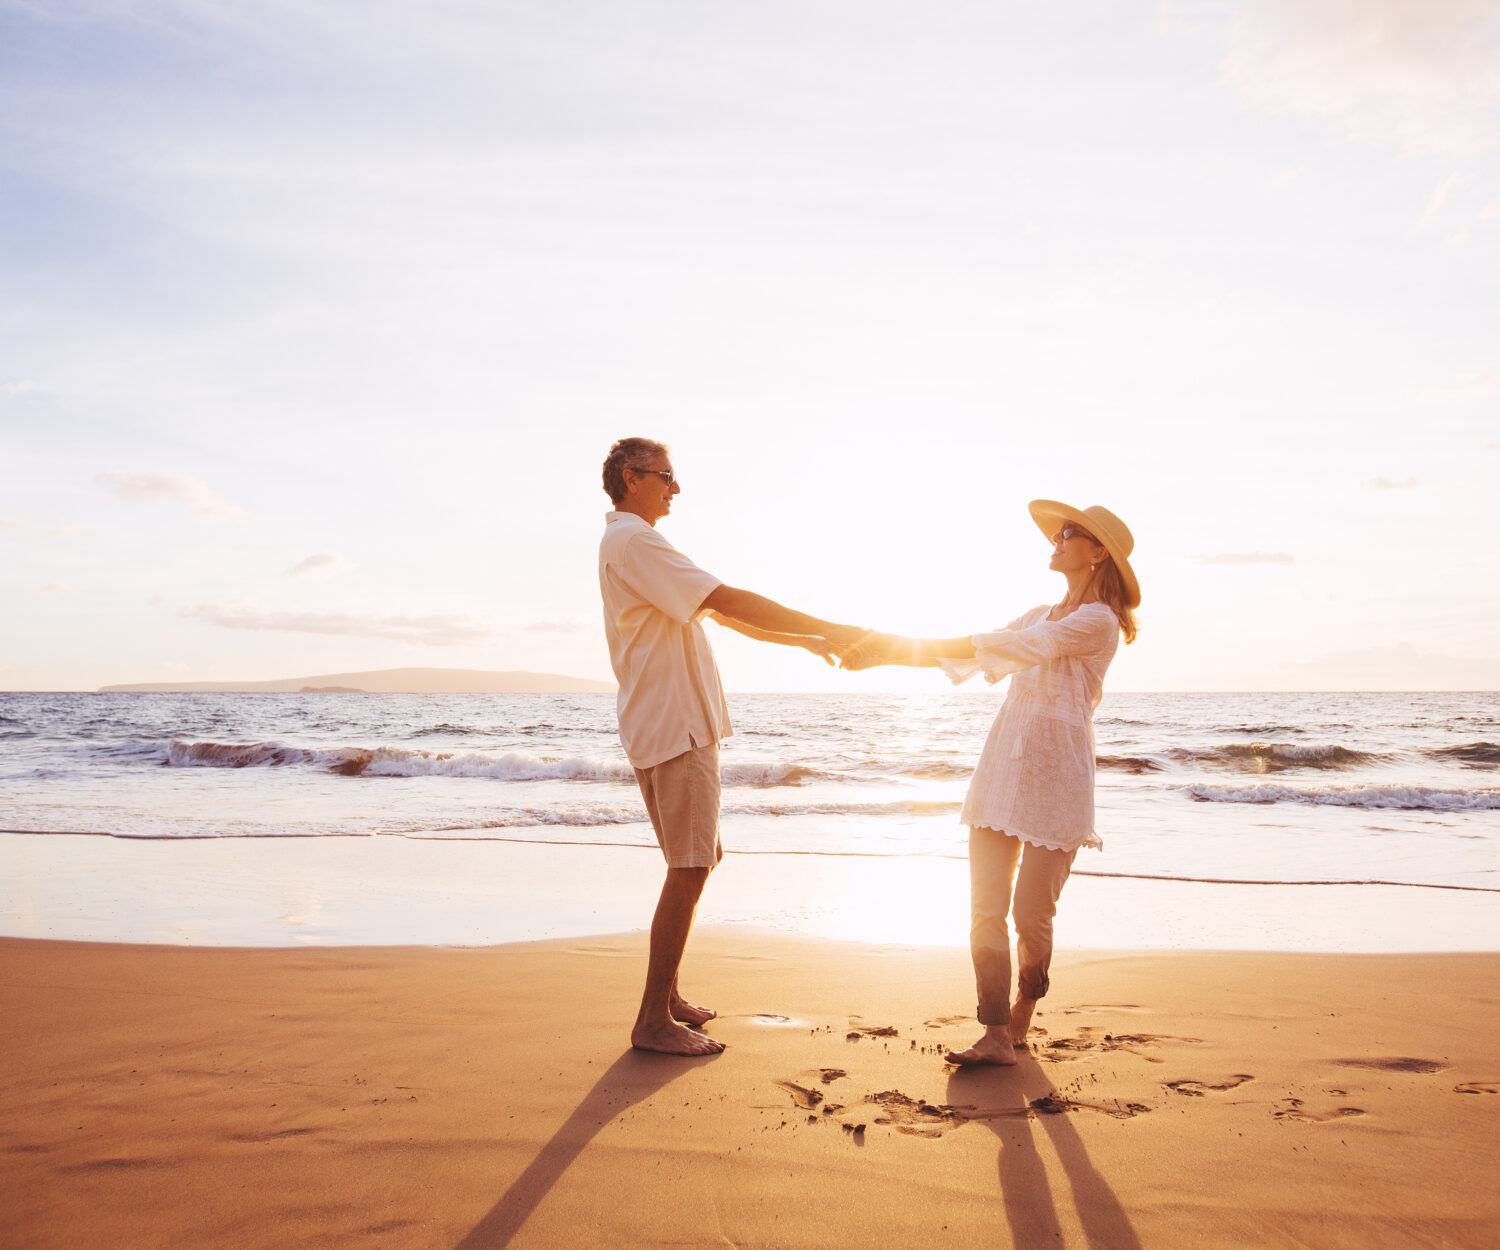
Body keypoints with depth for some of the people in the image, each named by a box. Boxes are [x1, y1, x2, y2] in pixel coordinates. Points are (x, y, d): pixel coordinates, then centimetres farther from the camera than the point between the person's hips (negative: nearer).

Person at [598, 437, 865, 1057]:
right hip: (672, 726, -11)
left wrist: (807, 640, 18)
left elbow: (722, 614, 22)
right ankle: (654, 1021, -1)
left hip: (680, 724, 11)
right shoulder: (632, 541, -12)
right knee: (689, 867, -8)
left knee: (696, 861, 15)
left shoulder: (634, 543, 22)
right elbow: (731, 602, -19)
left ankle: (666, 994, 24)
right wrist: (826, 628, -14)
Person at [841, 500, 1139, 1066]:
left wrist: (905, 643, -18)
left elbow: (1003, 648, -16)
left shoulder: (1098, 621, -6)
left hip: (1056, 775, -7)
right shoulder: (1040, 615, 21)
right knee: (986, 908, -1)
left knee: (1031, 912, -2)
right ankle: (996, 1035, 4)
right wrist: (883, 654, 3)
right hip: (1001, 768, 7)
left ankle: (1023, 1013, 24)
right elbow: (969, 657, 15)